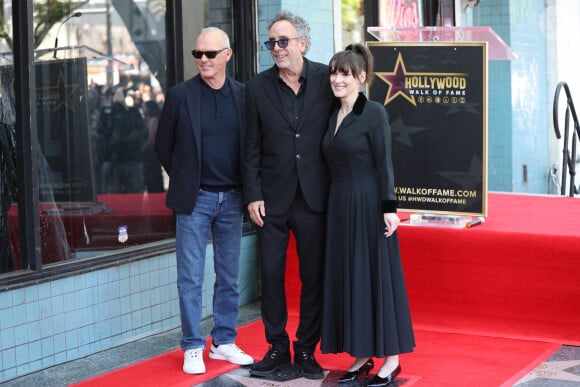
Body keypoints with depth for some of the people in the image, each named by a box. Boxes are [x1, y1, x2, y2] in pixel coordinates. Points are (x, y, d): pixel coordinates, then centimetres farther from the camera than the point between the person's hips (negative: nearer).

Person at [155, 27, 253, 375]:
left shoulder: (244, 96, 1)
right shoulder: (180, 95, -3)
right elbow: (164, 145, 5)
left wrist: (247, 190, 4)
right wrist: (183, 180, 5)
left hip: (232, 199, 2)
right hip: (194, 199, -2)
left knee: (230, 276, 10)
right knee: (191, 277, 1)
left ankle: (224, 342, 21)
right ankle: (193, 348, 9)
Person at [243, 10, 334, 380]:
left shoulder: (326, 79, -2)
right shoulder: (259, 86, 2)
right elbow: (252, 148, 3)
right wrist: (253, 195, -3)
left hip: (315, 197, -1)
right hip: (273, 198, 1)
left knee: (314, 276, 7)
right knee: (270, 274, 5)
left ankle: (307, 350, 20)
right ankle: (277, 348, 19)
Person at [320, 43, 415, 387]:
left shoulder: (374, 113, -9)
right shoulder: (334, 116, 11)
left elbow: (384, 163, -12)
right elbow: (335, 164, 14)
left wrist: (389, 208, -17)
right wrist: (334, 206, 12)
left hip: (368, 205, -7)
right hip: (340, 207, 7)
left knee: (376, 276, -2)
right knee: (345, 278, 9)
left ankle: (391, 359, 8)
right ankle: (362, 356, 18)